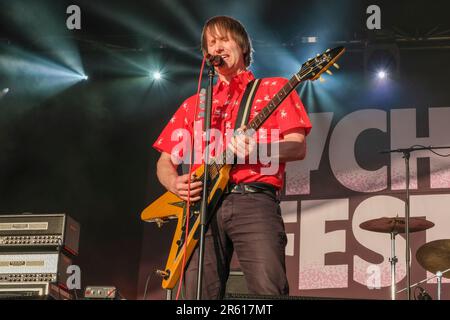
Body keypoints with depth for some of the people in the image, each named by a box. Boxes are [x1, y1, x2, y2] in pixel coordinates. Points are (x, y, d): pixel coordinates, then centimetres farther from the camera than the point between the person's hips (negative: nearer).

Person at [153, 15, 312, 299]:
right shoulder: (194, 104, 25)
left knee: (269, 290, -22)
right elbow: (165, 161, 23)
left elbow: (298, 148, 4)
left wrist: (257, 148, -16)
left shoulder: (274, 88, 15)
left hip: (254, 200, -3)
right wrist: (175, 183, 0)